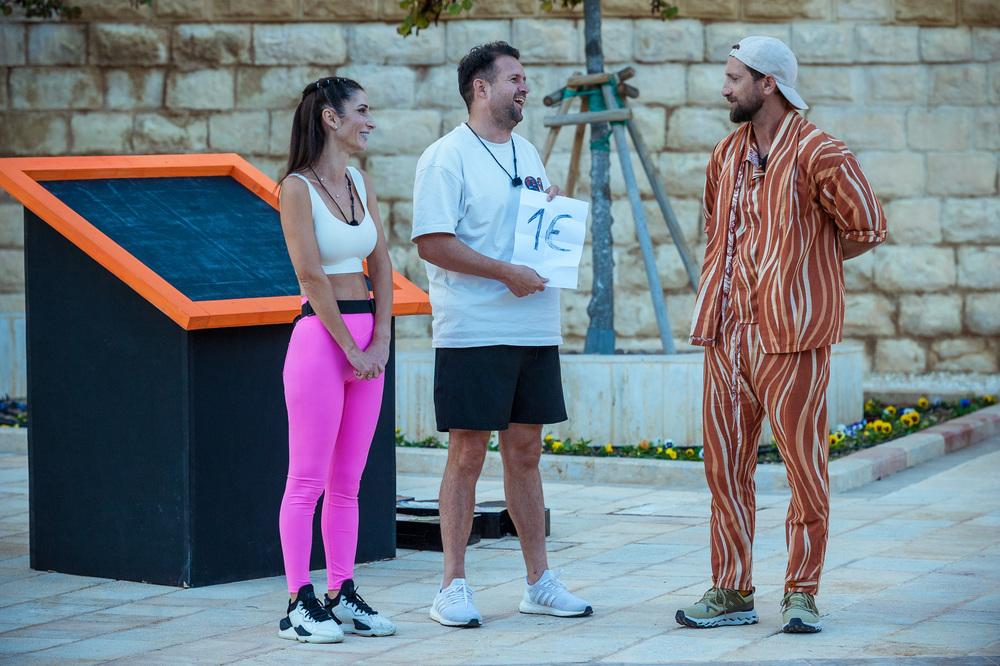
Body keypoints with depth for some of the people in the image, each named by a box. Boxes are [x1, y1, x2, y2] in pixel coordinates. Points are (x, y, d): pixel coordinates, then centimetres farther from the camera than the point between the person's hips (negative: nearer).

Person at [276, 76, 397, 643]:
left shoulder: (361, 184, 13)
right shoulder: (298, 188, -8)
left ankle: (343, 596, 15)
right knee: (309, 480, -3)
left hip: (368, 342, 7)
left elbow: (381, 266, 10)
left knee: (348, 481, 10)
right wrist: (351, 348, -13)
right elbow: (313, 276, -13)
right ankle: (300, 605, 0)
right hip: (321, 336, -7)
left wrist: (380, 342, -1)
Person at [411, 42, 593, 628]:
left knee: (526, 452, 11)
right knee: (468, 453, -3)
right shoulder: (446, 158, -7)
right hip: (473, 332, -7)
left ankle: (540, 583, 16)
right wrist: (507, 273, -20)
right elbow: (433, 243, -15)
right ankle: (454, 587, 3)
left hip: (535, 330, 7)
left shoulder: (527, 154, 17)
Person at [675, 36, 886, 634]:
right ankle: (732, 593, 15)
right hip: (728, 332, 7)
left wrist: (807, 260, 6)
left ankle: (802, 594, 8)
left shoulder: (817, 154, -8)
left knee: (804, 466, -1)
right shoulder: (727, 155, 14)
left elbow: (868, 228, -5)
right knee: (725, 466, 7)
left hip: (793, 336, -7)